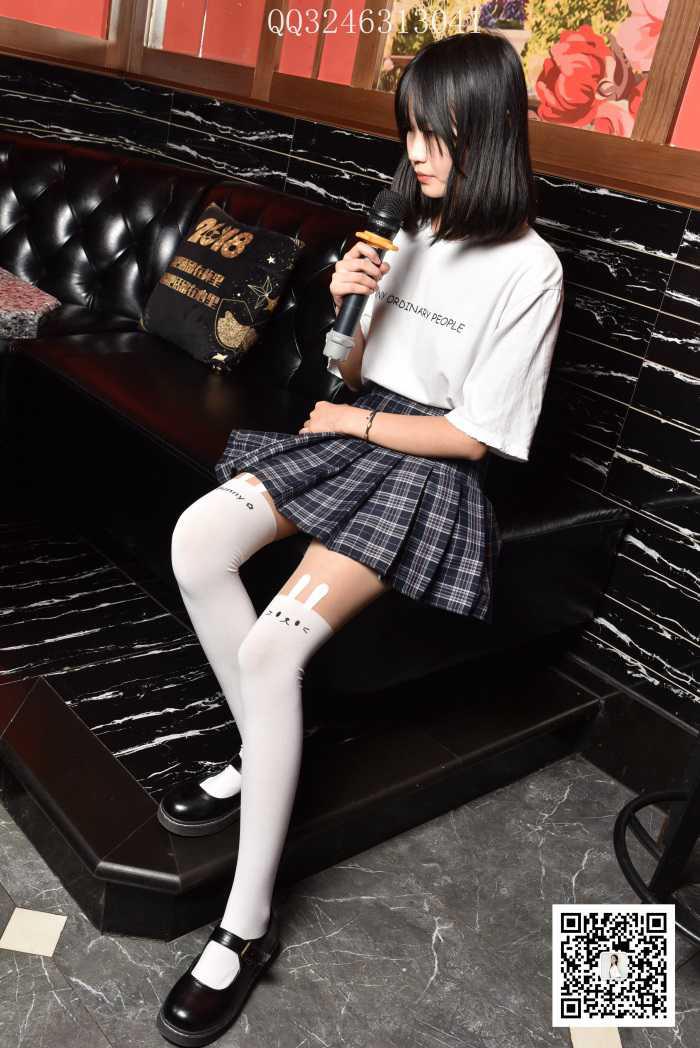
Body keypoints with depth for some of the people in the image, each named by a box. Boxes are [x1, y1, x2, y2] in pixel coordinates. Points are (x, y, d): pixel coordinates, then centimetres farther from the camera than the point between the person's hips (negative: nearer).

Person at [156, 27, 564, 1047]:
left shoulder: (527, 269, -12)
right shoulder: (409, 233, 10)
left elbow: (475, 435, -14)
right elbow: (355, 372, 14)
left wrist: (354, 421, -7)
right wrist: (344, 307, -6)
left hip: (430, 471, -7)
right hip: (353, 431, 7)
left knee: (271, 643, -26)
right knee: (197, 540, -18)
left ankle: (248, 925, -12)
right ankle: (261, 756, -1)